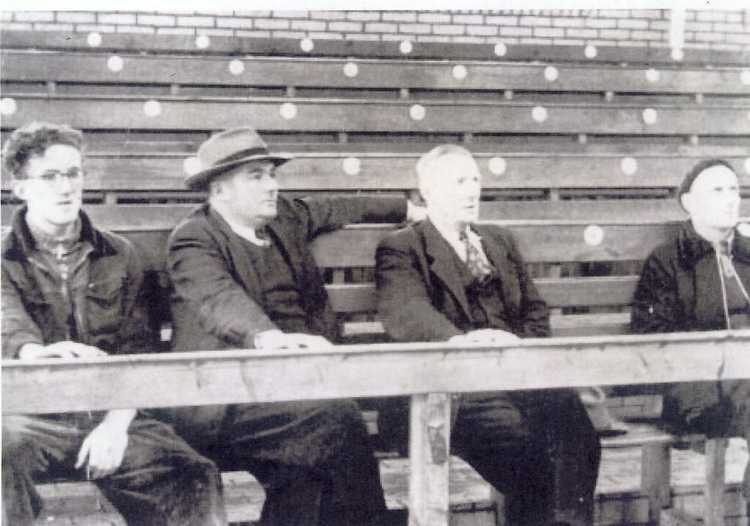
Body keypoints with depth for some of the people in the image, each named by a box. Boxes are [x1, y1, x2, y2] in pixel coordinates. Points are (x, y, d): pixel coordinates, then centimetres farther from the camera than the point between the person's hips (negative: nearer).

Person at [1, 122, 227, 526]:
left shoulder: (119, 256, 16)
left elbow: (134, 350, 7)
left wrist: (116, 424, -11)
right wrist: (39, 353, -38)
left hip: (109, 417, 2)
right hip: (33, 415, -1)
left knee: (196, 479, -23)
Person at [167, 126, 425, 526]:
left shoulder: (285, 217, 17)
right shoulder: (193, 238, -5)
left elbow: (340, 209, 35)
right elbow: (219, 297, -25)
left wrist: (410, 210, 45)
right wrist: (269, 338, -44)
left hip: (290, 379, 6)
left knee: (303, 476, -24)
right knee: (338, 417, -27)